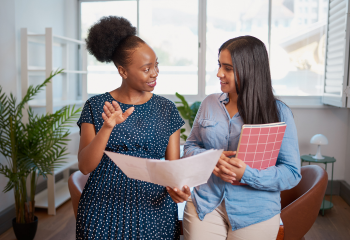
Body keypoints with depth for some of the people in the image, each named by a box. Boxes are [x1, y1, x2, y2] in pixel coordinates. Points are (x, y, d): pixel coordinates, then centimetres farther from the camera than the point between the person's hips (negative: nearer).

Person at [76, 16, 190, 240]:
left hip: (153, 209, 2)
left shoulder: (166, 109, 3)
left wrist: (176, 187, -19)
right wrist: (107, 127, -22)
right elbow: (85, 166, -8)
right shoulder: (96, 106, -2)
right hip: (104, 210, -1)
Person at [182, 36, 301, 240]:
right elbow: (191, 147, 7)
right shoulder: (210, 104, 1)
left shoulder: (279, 112, -9)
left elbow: (292, 173, -11)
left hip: (255, 215, -2)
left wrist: (247, 174, -25)